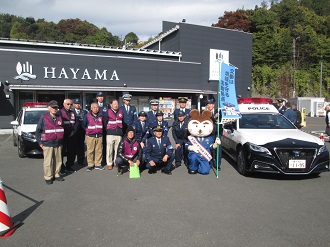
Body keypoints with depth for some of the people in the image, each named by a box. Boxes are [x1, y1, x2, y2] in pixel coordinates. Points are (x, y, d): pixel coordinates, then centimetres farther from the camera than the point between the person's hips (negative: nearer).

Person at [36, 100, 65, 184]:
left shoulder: (59, 117, 11)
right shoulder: (44, 117, -2)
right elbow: (38, 130, 0)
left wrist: (62, 141, 13)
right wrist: (40, 142, -3)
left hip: (58, 144, 4)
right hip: (47, 144, -4)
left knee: (58, 160, 9)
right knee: (48, 162, -1)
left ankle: (56, 175, 23)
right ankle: (48, 177, 9)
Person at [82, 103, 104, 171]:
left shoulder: (101, 115, 6)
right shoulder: (87, 115, -1)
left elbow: (104, 124, 19)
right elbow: (84, 125, 7)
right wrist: (87, 130, 10)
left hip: (99, 136, 3)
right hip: (90, 136, -2)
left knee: (99, 151, 4)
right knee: (90, 151, -2)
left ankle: (98, 164, 14)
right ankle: (90, 165, 6)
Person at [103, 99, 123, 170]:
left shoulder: (120, 112, 10)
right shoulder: (108, 112, -2)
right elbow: (104, 122, 4)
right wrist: (107, 129, 10)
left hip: (119, 133, 3)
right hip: (110, 133, -3)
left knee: (117, 149, 6)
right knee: (109, 149, -2)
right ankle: (109, 163, 9)